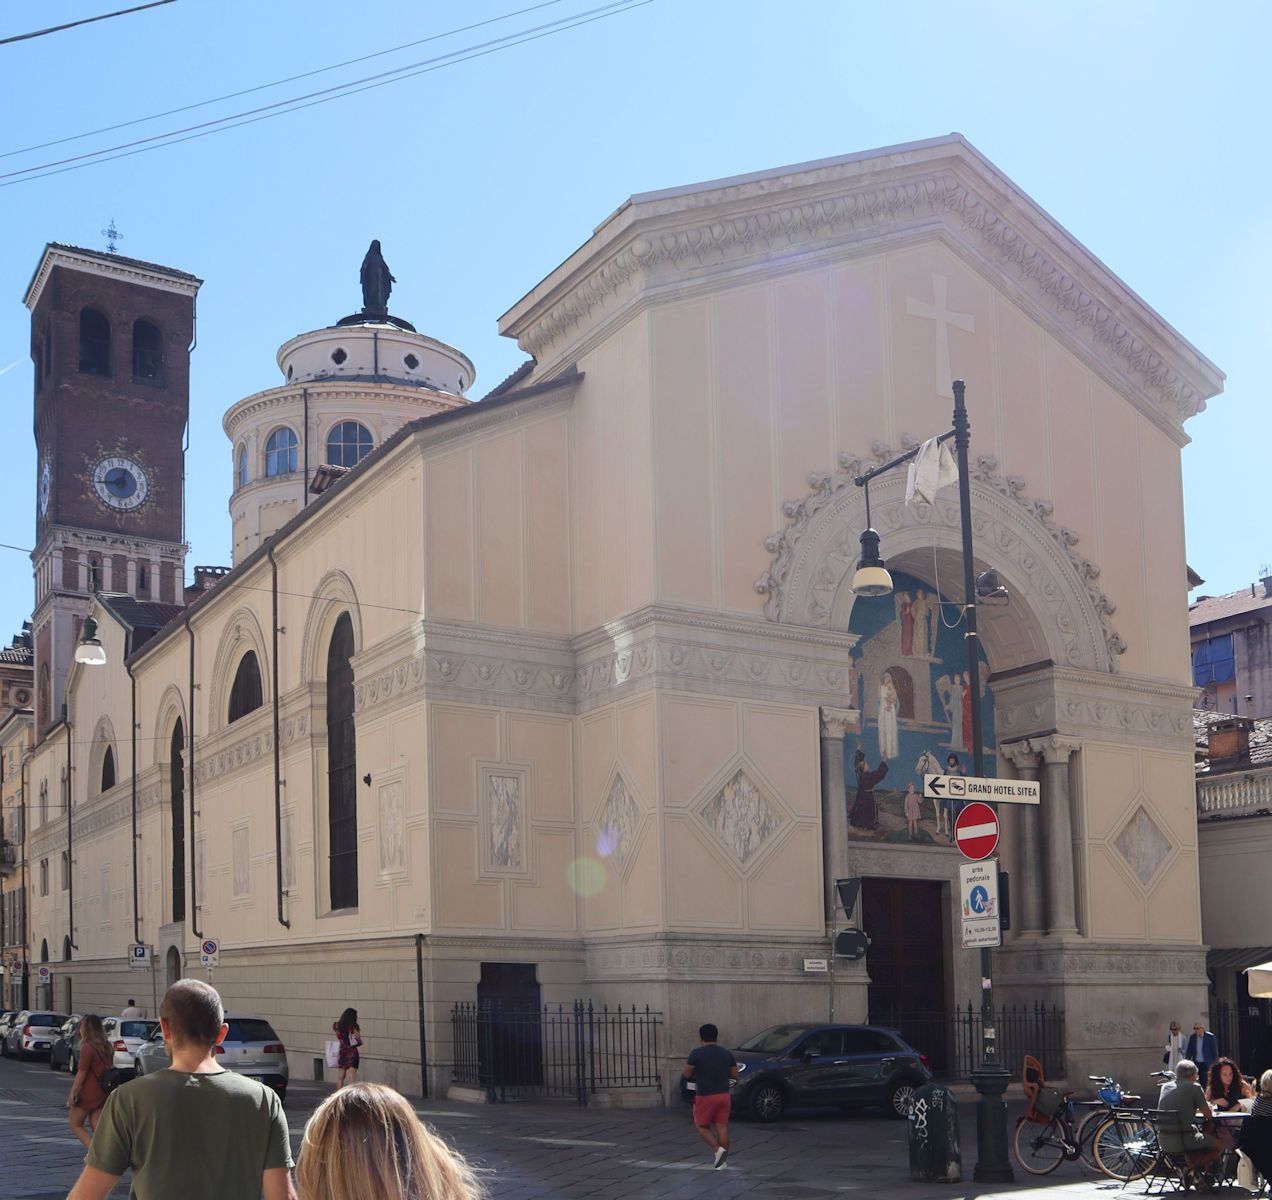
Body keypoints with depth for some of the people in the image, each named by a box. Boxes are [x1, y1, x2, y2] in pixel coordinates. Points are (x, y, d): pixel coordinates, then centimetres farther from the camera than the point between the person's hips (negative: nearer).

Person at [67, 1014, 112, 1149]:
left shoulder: (87, 1048, -16)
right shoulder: (107, 1047, 6)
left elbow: (82, 1073, -16)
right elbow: (109, 1068, 11)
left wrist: (72, 1093, -12)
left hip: (88, 1093, -7)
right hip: (102, 1093, 7)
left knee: (75, 1124, 8)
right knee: (97, 1127, 11)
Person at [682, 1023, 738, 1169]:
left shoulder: (696, 1054, -9)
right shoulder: (727, 1053, 5)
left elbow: (687, 1074, -4)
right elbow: (734, 1074, 10)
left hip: (704, 1096, -4)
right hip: (723, 1095, 4)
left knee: (702, 1126, 8)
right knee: (722, 1127, 8)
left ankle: (717, 1149, -11)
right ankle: (722, 1159, 9)